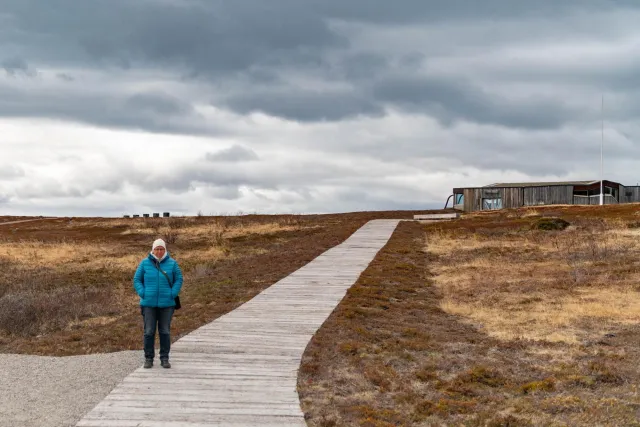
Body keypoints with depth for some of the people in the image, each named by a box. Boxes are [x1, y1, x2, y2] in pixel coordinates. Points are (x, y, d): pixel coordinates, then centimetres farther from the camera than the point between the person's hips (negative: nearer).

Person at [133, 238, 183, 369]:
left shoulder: (172, 263, 2)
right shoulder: (145, 263, 2)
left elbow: (179, 280, 5)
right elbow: (137, 280, 6)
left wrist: (173, 294, -8)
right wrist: (143, 294, -7)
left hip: (166, 304, 0)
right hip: (149, 303, 0)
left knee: (165, 332, 5)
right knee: (149, 332, 1)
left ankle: (165, 359, 12)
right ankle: (148, 358, 10)